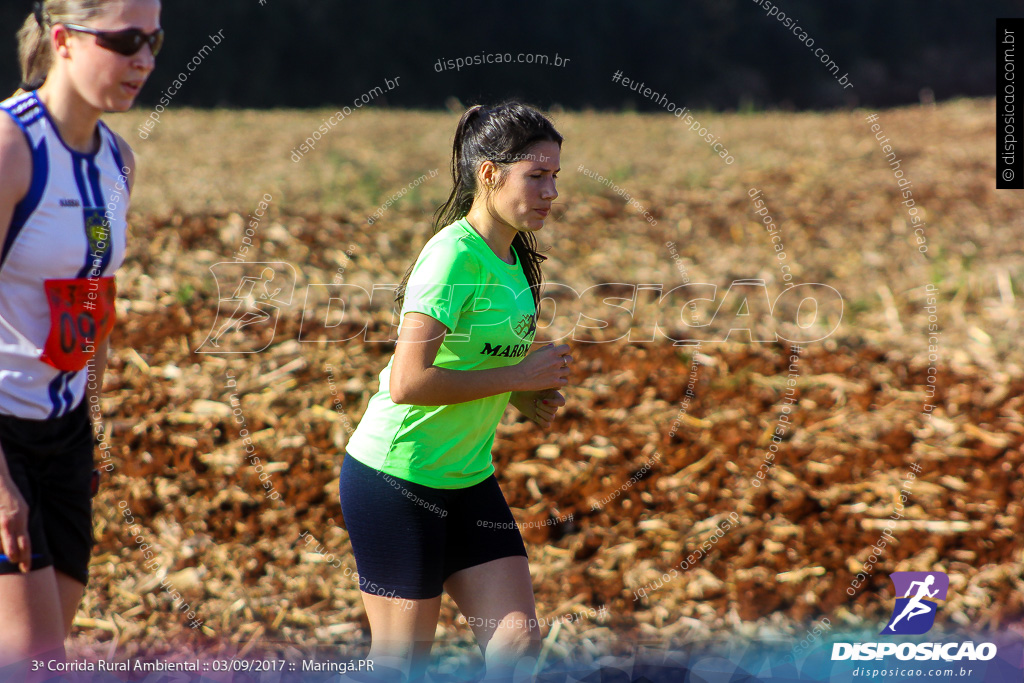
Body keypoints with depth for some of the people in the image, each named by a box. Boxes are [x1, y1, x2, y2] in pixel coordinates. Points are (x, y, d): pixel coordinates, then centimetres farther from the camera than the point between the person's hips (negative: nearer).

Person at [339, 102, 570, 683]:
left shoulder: (513, 258, 7)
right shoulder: (455, 254, -20)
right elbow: (409, 382, -28)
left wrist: (528, 399, 3)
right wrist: (518, 376, -21)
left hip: (469, 479, 8)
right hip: (396, 479, -8)